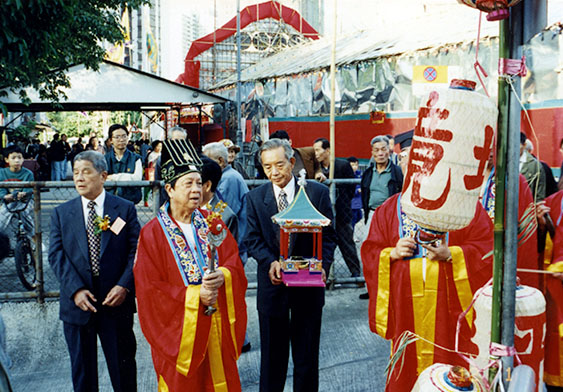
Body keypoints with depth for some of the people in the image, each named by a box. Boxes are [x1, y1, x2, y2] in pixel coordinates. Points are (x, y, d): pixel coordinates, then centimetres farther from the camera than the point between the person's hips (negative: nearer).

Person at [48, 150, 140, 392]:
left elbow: (136, 251, -3)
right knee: (82, 370, 14)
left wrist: (125, 285, -17)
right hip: (77, 304, 2)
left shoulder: (125, 209, 1)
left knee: (123, 367, 10)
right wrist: (76, 289, -14)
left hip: (116, 302, -1)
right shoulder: (61, 213, 6)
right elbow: (56, 255, -1)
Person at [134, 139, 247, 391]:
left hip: (217, 328, 3)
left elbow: (235, 264, 2)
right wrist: (194, 295, -18)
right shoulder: (152, 234, -7)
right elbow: (150, 289, -10)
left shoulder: (211, 223, 4)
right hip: (179, 330, -3)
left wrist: (223, 276, -20)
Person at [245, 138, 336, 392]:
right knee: (272, 354, 14)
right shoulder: (256, 197, 1)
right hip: (272, 286, 1)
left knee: (307, 354, 13)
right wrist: (271, 262, -20)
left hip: (308, 285, 0)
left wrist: (323, 265, -17)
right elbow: (253, 239, -1)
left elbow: (328, 235, 0)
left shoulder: (318, 192, -2)